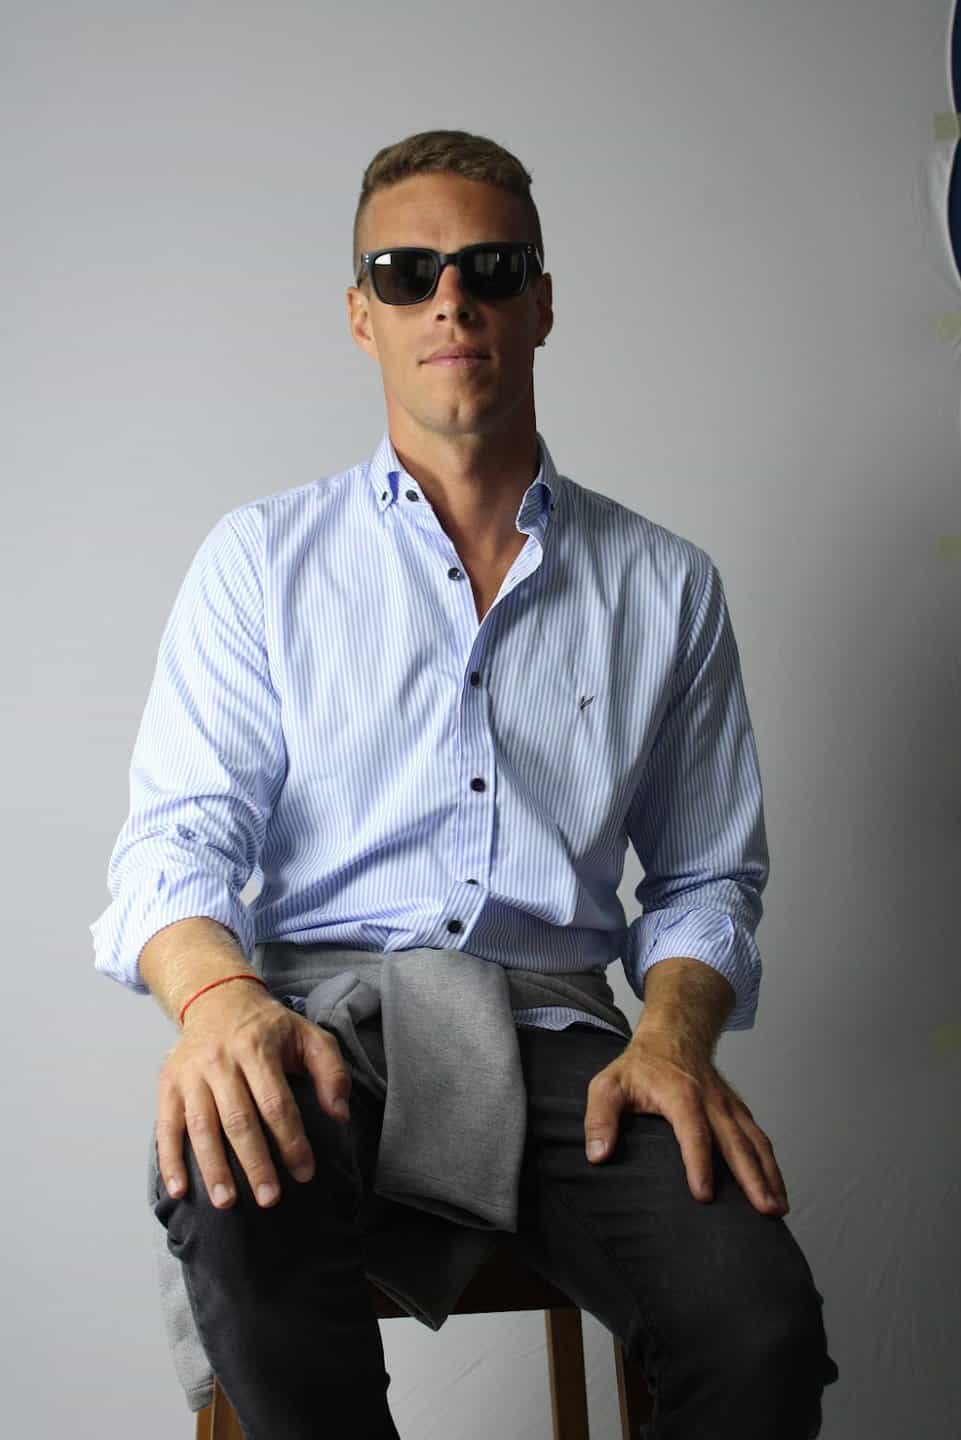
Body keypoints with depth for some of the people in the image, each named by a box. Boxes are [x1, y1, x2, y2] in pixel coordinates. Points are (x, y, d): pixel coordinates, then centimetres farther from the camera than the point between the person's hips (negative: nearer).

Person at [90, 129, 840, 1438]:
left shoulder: (667, 588, 14)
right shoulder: (263, 557, 11)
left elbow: (705, 878, 17)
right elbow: (180, 839, 2)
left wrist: (674, 1037, -7)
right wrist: (217, 992, -23)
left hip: (546, 1034, 1)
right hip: (317, 1011, -1)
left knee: (760, 1316, -28)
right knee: (245, 1198, -38)